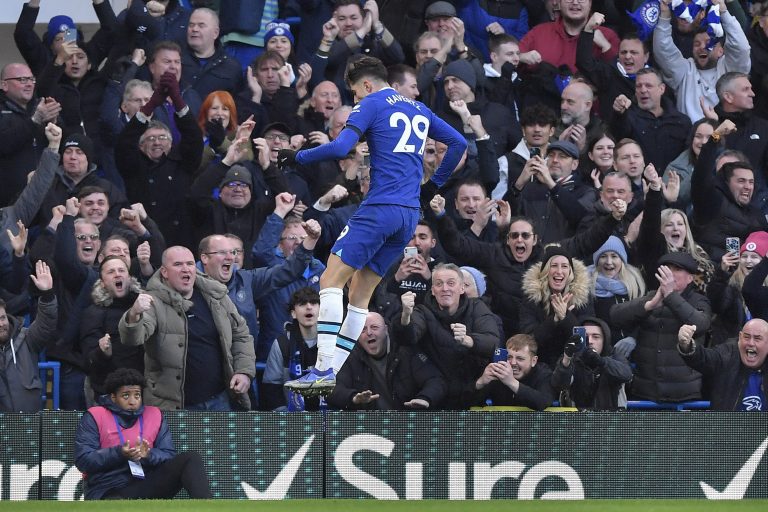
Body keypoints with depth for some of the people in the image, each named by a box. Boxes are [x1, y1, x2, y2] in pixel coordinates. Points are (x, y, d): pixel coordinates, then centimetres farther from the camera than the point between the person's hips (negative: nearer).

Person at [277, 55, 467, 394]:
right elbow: (459, 143, 22)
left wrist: (297, 157, -1)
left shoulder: (371, 105, -1)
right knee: (360, 294, 11)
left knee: (332, 280, -8)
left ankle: (324, 370, -20)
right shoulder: (419, 110, 20)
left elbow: (340, 147, -13)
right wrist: (435, 183, 26)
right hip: (410, 214, 8)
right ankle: (329, 375, 7)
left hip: (380, 208, -8)